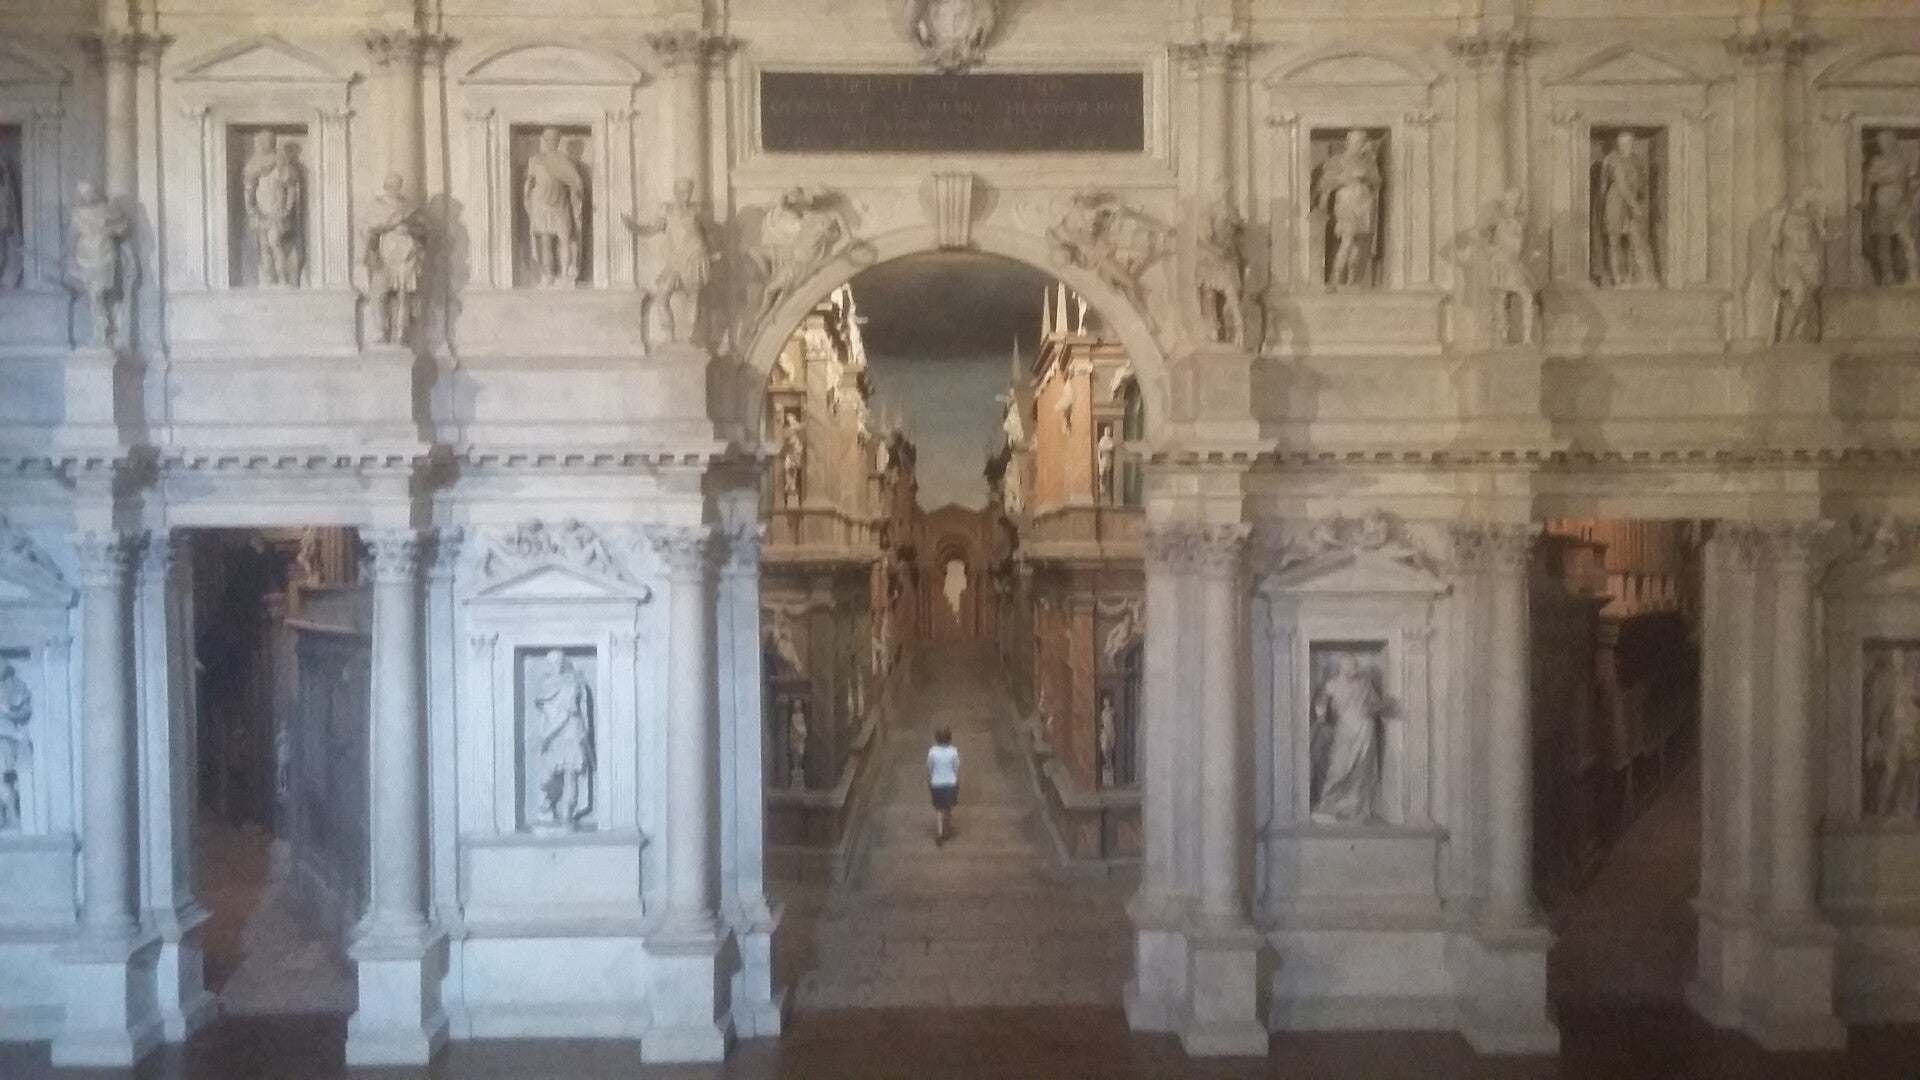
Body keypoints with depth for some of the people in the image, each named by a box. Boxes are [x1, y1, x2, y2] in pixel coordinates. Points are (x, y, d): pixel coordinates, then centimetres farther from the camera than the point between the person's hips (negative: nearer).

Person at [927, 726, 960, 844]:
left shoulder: (932, 752, -13)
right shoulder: (953, 751, -13)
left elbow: (929, 769, -4)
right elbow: (957, 769, -6)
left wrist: (929, 782, 12)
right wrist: (958, 784, 8)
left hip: (936, 784, 0)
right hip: (950, 784, 0)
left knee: (938, 809, 10)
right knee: (948, 808, 19)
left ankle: (939, 833, -3)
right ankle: (947, 831, 33)